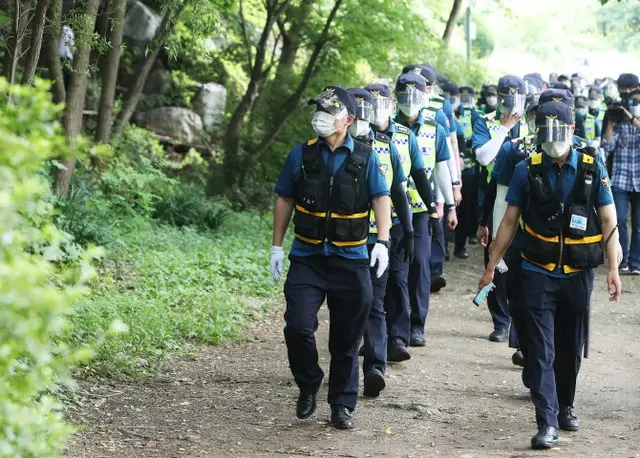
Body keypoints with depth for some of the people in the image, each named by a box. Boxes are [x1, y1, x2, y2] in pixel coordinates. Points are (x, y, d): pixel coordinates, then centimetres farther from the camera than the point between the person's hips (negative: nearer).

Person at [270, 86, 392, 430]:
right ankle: (308, 386, 11)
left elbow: (381, 198, 0)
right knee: (298, 326, -14)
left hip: (351, 260, 0)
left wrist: (382, 241, -14)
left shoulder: (365, 158, 0)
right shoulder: (301, 155, 2)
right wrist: (277, 247, 7)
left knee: (346, 339, 6)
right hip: (307, 258, 0)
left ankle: (342, 404, 19)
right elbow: (284, 199, 9)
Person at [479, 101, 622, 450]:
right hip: (538, 275, -1)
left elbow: (608, 222, -2)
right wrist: (491, 266, 3)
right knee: (541, 351, -6)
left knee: (571, 349, 15)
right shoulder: (528, 171, -3)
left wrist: (613, 269, -10)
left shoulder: (592, 170, -3)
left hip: (577, 275, 1)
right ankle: (547, 422, -8)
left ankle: (565, 406, 35)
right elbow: (510, 221, 3)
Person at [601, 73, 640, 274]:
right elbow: (607, 146, -3)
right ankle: (621, 259, 3)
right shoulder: (617, 117, 4)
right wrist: (610, 122, -11)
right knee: (620, 220, -9)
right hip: (620, 179, -1)